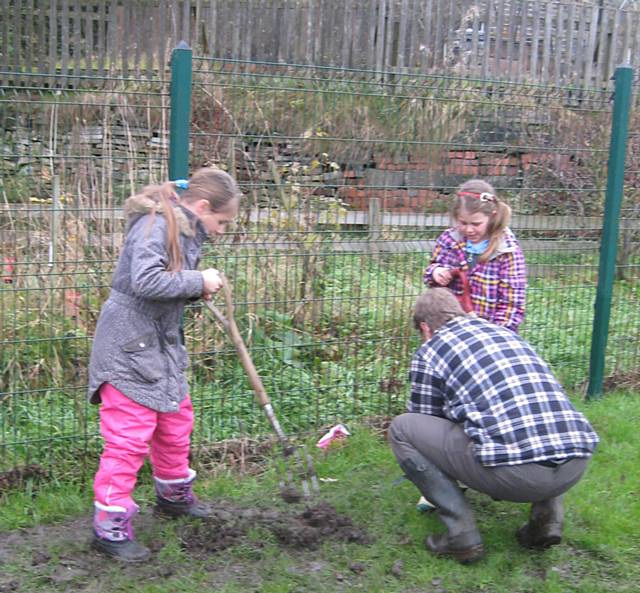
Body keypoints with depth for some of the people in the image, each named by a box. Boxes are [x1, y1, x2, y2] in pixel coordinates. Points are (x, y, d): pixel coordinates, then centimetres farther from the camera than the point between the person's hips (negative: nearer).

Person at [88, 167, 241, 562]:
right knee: (129, 439, -6)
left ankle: (174, 495, 43)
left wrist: (199, 291, -2)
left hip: (163, 346, 10)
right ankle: (110, 527, 7)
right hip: (128, 347, -10)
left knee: (176, 424, 21)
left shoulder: (187, 232, 9)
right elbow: (145, 281, -32)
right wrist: (197, 281, -22)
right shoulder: (155, 224, -20)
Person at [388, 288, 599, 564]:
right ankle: (547, 517, 21)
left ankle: (462, 536, 6)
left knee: (401, 429, 10)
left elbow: (424, 425, 22)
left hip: (514, 471, -6)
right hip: (577, 465, 6)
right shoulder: (508, 333, 27)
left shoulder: (430, 352, 11)